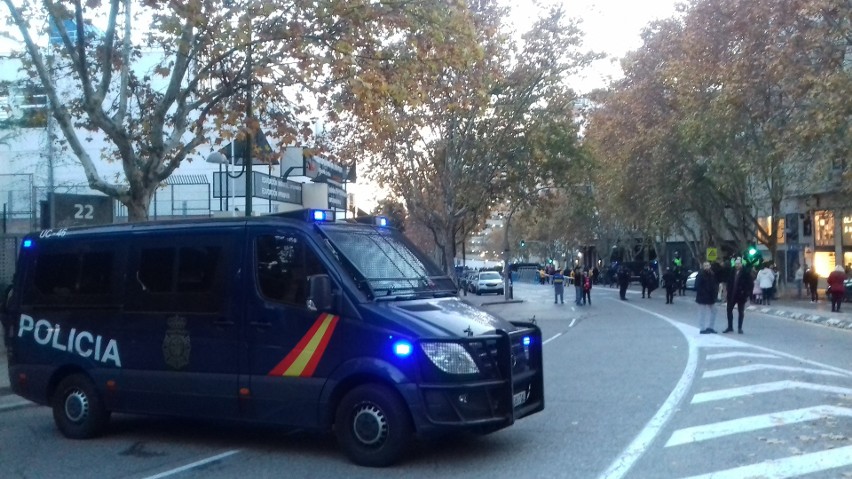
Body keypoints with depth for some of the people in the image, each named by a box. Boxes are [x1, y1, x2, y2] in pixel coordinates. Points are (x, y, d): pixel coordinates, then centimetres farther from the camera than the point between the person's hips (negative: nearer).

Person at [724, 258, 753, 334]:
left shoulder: (746, 272, -10)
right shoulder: (732, 271, 1)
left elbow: (751, 284, -9)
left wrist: (747, 294, -13)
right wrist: (728, 291, 0)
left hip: (741, 295, -4)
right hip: (732, 294, 4)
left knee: (741, 312, 7)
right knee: (729, 310, 6)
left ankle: (740, 328, 16)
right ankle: (730, 327, 17)